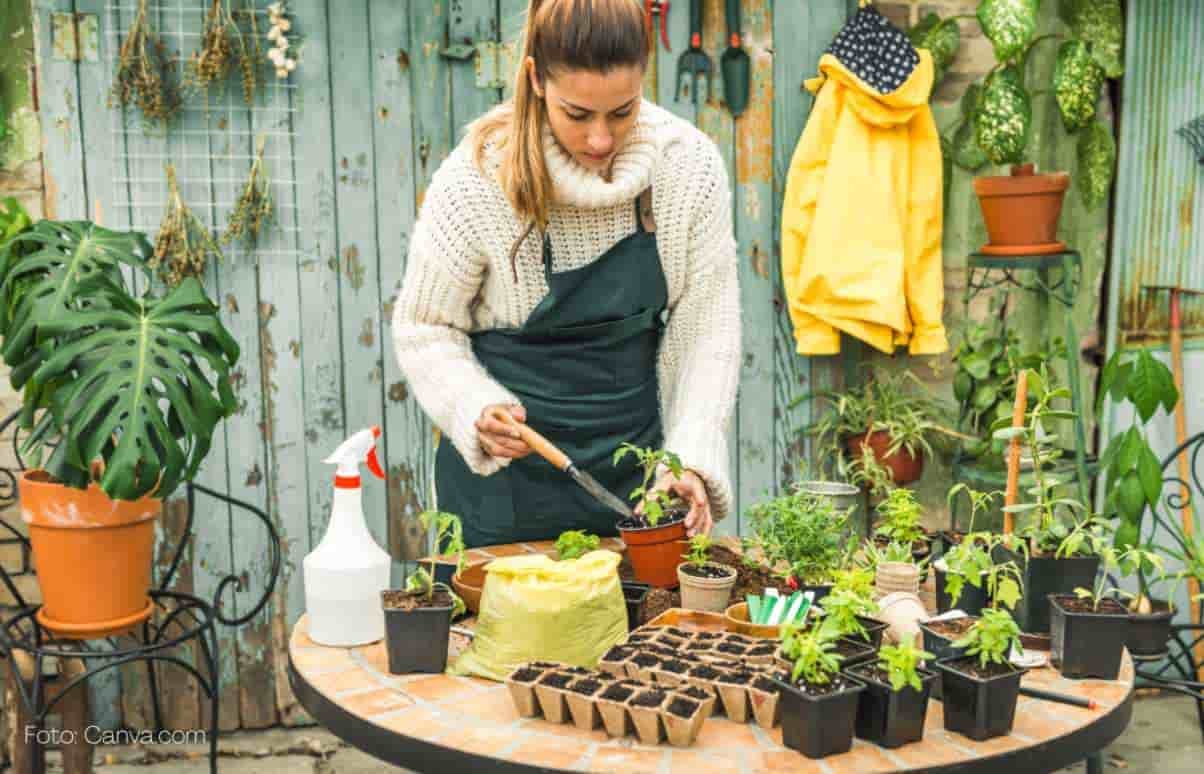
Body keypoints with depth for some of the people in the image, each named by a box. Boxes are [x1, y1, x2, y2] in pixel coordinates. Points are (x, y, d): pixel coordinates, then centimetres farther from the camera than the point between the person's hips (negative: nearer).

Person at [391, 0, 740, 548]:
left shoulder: (690, 165, -11)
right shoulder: (476, 179, -17)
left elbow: (705, 329, -6)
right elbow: (425, 329, -7)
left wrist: (690, 457, -16)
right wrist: (479, 410, -24)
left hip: (637, 465, 3)